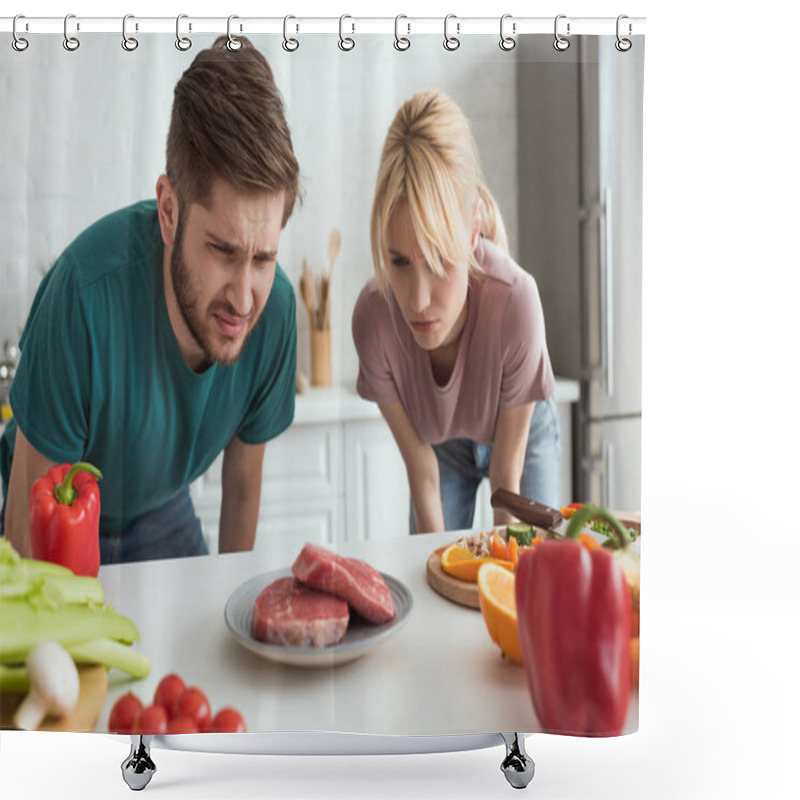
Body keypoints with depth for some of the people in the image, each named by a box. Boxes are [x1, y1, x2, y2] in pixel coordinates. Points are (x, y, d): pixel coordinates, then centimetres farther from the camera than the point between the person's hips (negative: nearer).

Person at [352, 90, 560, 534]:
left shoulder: (515, 301, -39)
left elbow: (506, 473, -24)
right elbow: (420, 467, -19)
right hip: (439, 443, 1)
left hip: (521, 434, -1)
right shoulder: (372, 315, -33)